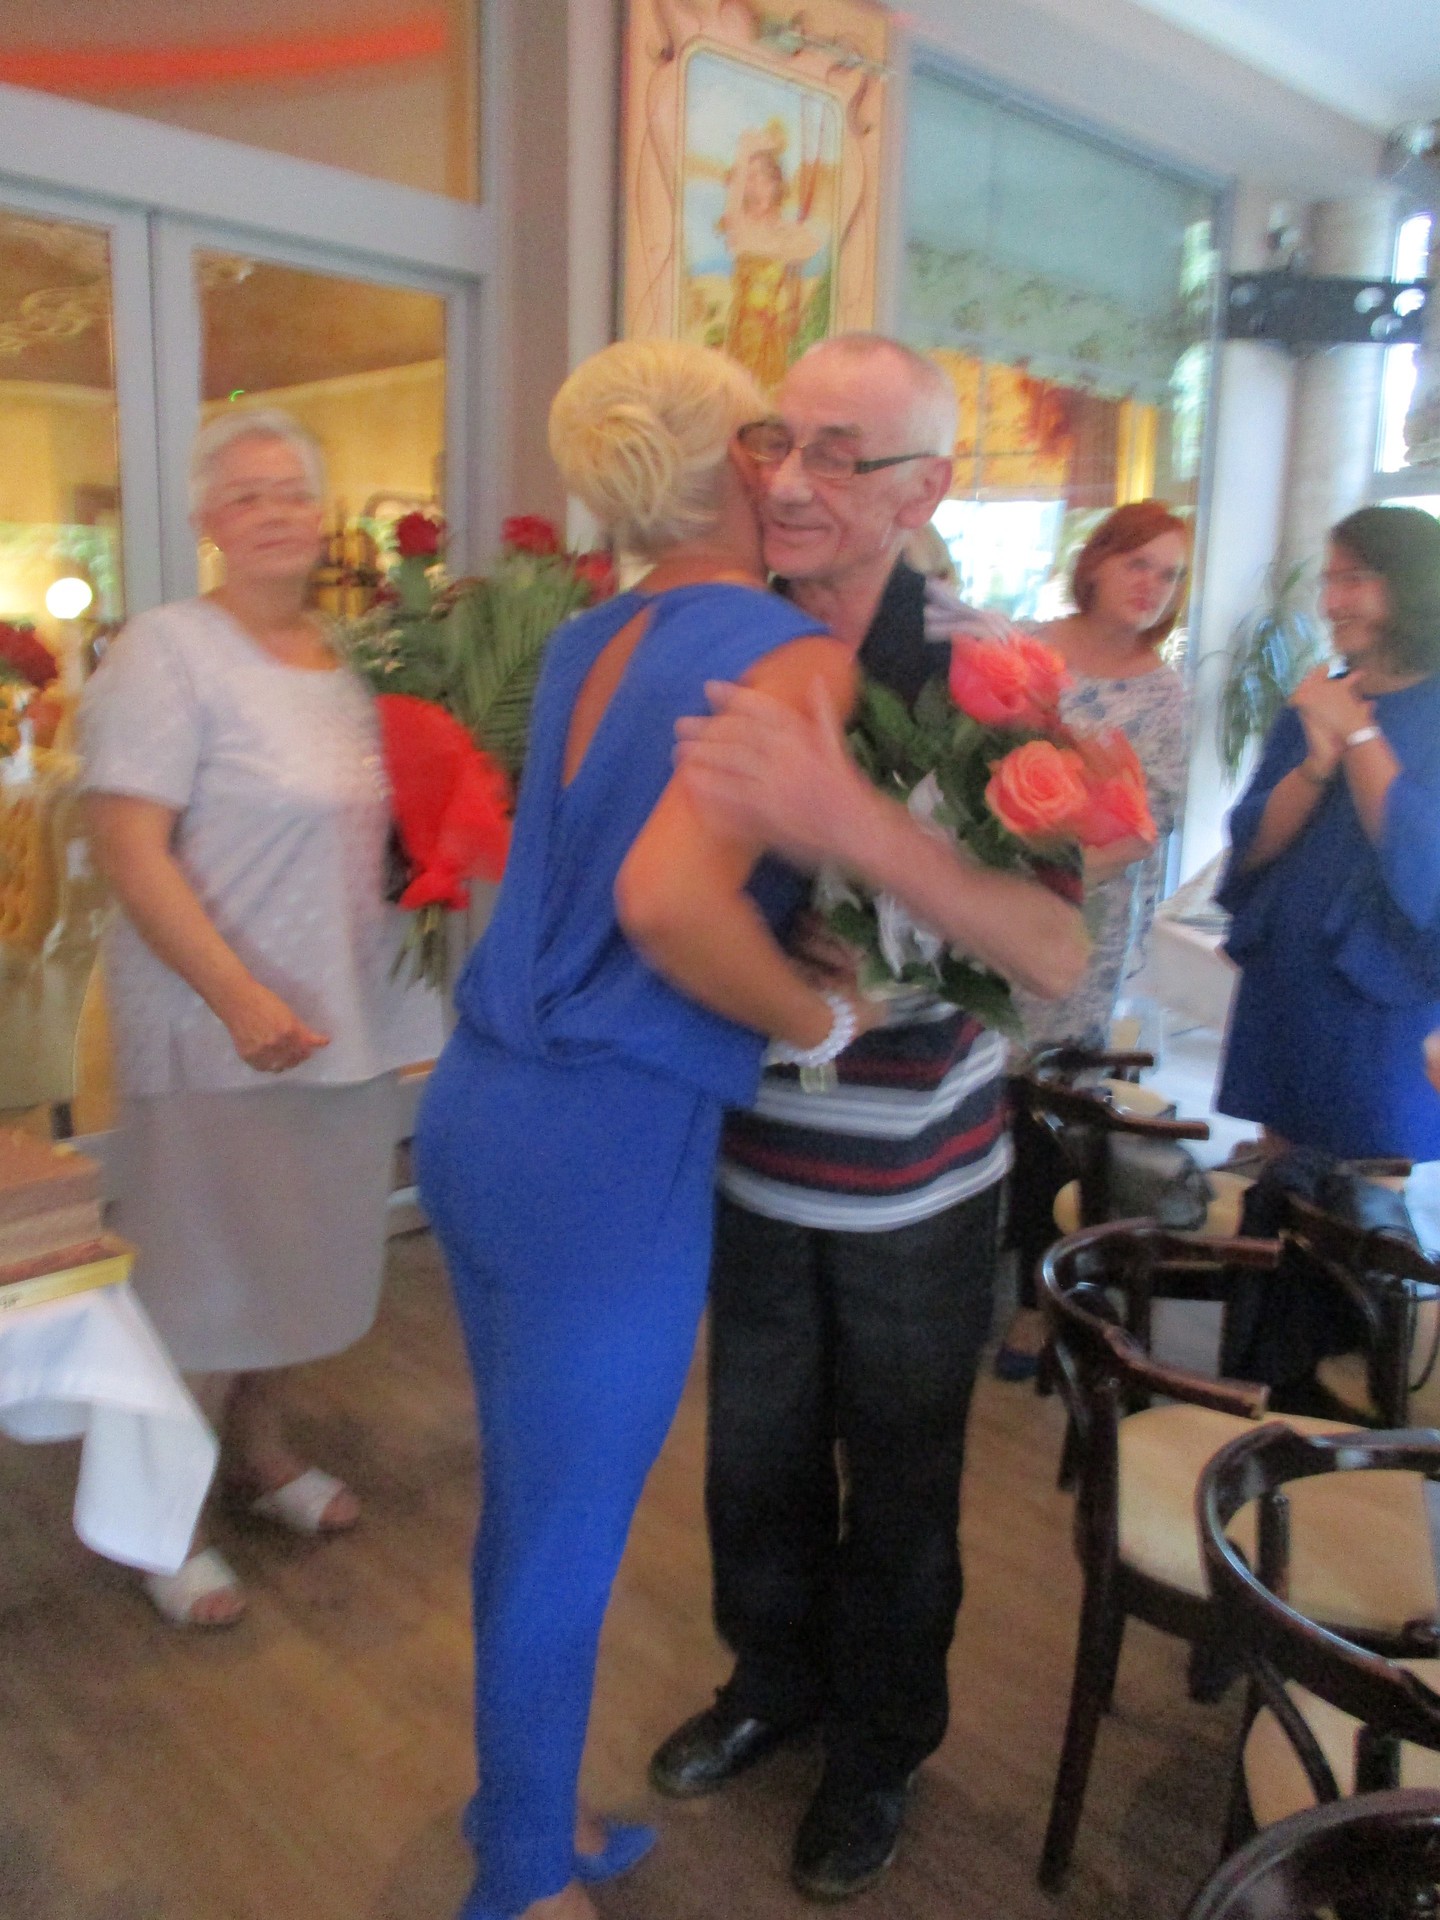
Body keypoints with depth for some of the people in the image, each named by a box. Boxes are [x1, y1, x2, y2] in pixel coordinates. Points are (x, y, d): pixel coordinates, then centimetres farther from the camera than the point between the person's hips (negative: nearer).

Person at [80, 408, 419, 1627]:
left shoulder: (350, 656, 8)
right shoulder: (169, 651, -12)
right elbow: (130, 847, -19)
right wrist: (239, 996, -26)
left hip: (346, 1022, 6)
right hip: (220, 1030, -6)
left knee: (299, 1252, 19)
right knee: (202, 1270, 7)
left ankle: (258, 1447, 41)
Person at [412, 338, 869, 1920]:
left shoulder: (586, 644, 10)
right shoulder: (793, 653, -14)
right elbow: (670, 899, -30)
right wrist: (823, 1019, -13)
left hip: (475, 1110, 8)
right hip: (611, 1150, -8)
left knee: (528, 1503, 24)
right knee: (562, 1544, 11)